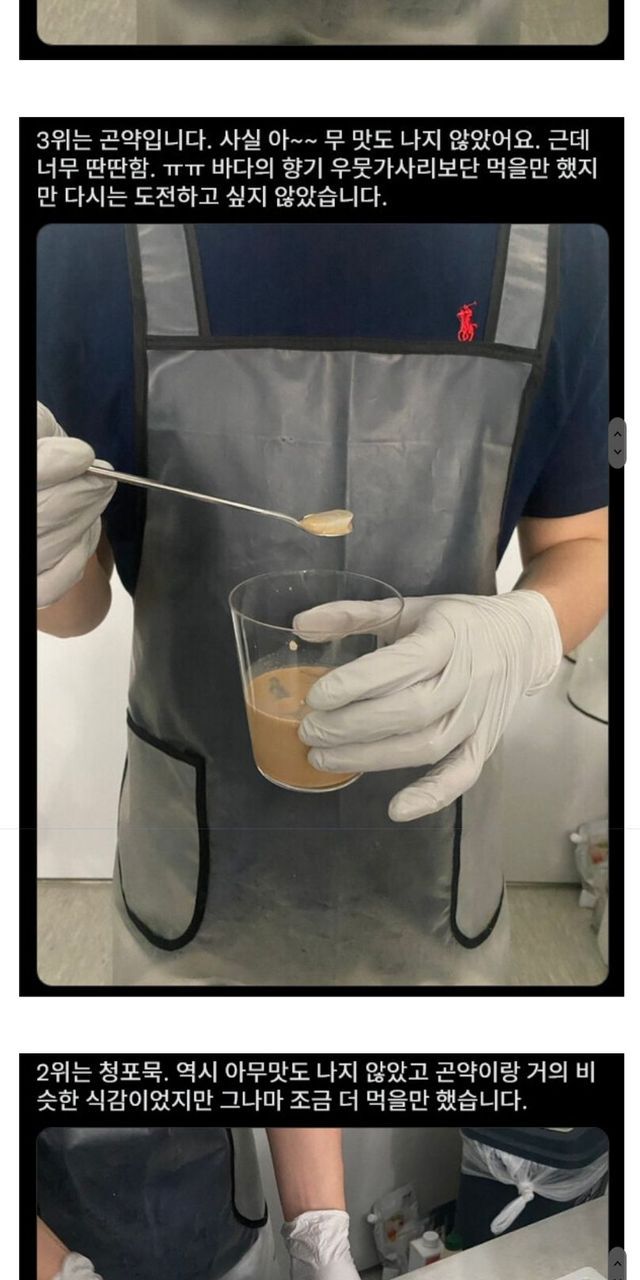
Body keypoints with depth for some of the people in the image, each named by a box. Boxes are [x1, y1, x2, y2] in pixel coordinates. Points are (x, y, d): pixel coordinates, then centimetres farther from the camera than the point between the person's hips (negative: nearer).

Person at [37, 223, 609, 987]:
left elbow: (582, 549, -1)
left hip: (431, 852, 1)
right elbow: (78, 598, -5)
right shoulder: (93, 255, -14)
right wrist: (47, 563, -29)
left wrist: (521, 634, -24)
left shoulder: (558, 258, -11)